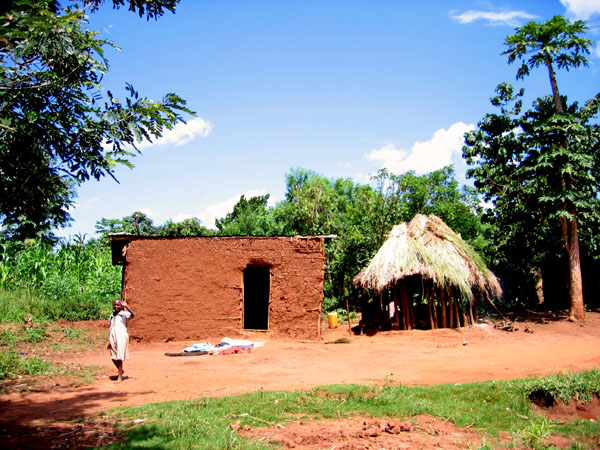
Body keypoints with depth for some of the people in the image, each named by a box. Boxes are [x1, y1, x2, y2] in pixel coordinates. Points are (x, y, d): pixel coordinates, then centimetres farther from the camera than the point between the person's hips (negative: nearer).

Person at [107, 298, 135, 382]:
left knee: (119, 357, -4)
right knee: (113, 357, 8)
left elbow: (133, 315, -26)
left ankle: (120, 376, 7)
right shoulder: (112, 316, 15)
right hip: (113, 338, 6)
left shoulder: (124, 314, -4)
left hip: (121, 337, -6)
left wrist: (127, 306, -39)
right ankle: (120, 370, 33)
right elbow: (110, 329, 19)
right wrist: (109, 341, 16)